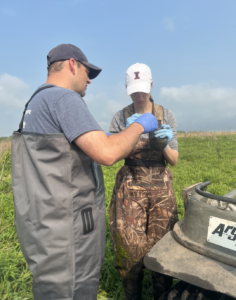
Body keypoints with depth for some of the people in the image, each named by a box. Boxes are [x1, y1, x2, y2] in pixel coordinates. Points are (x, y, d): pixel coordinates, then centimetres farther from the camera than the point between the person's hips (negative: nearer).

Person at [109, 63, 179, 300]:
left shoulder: (167, 116, 2)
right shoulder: (120, 117, 0)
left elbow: (174, 160, 1)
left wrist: (165, 145, -21)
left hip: (161, 188, 1)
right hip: (130, 188, -1)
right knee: (130, 247, 0)